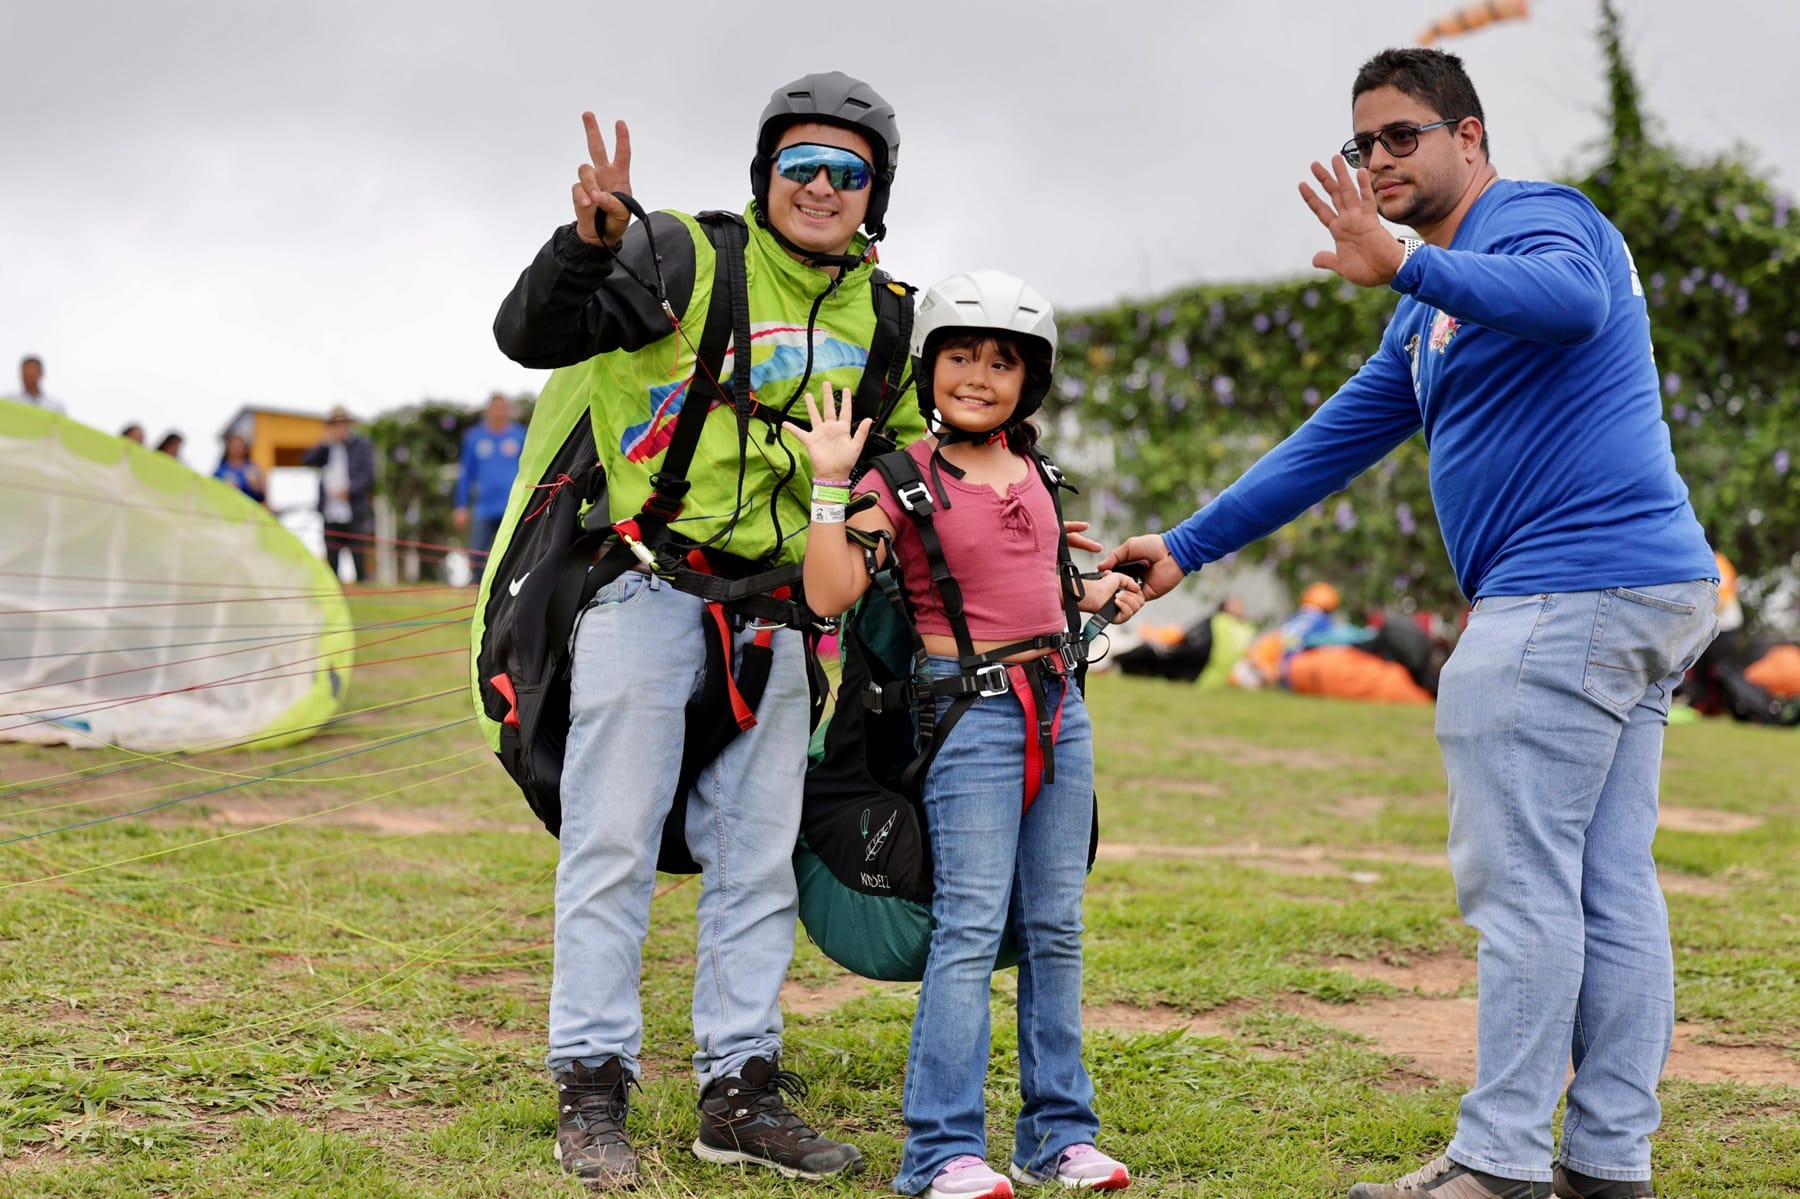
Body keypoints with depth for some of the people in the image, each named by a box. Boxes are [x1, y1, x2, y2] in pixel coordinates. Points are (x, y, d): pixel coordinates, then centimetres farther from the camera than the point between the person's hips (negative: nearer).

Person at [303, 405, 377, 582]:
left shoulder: (362, 445, 3)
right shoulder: (327, 447, 14)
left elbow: (368, 475, -4)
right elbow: (306, 460, 1)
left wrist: (348, 490, -18)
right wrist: (326, 442, -7)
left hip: (354, 514, -3)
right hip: (330, 516, 3)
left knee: (359, 561, -5)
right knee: (332, 563, 5)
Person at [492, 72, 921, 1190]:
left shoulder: (878, 312, 8)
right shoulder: (686, 257, -9)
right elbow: (530, 336, -17)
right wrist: (591, 242, -34)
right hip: (647, 584, -5)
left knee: (761, 855, 10)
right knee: (615, 846, -2)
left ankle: (740, 1090, 20)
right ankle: (593, 1092, 8)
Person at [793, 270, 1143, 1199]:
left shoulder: (1026, 468, 13)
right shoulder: (904, 479, -5)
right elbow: (831, 595, -16)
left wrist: (1093, 595, 21)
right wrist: (830, 481, -18)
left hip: (1059, 704, 6)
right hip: (972, 712, -6)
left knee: (1054, 928, 8)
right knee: (972, 927, -10)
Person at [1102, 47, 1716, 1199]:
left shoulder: (1536, 218, -5)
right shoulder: (1428, 319, 24)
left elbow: (1573, 301, -29)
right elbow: (1330, 444, 26)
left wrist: (1407, 264, -39)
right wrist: (1187, 548, 24)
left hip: (1572, 587, -10)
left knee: (1520, 880, -7)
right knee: (1611, 886, 9)